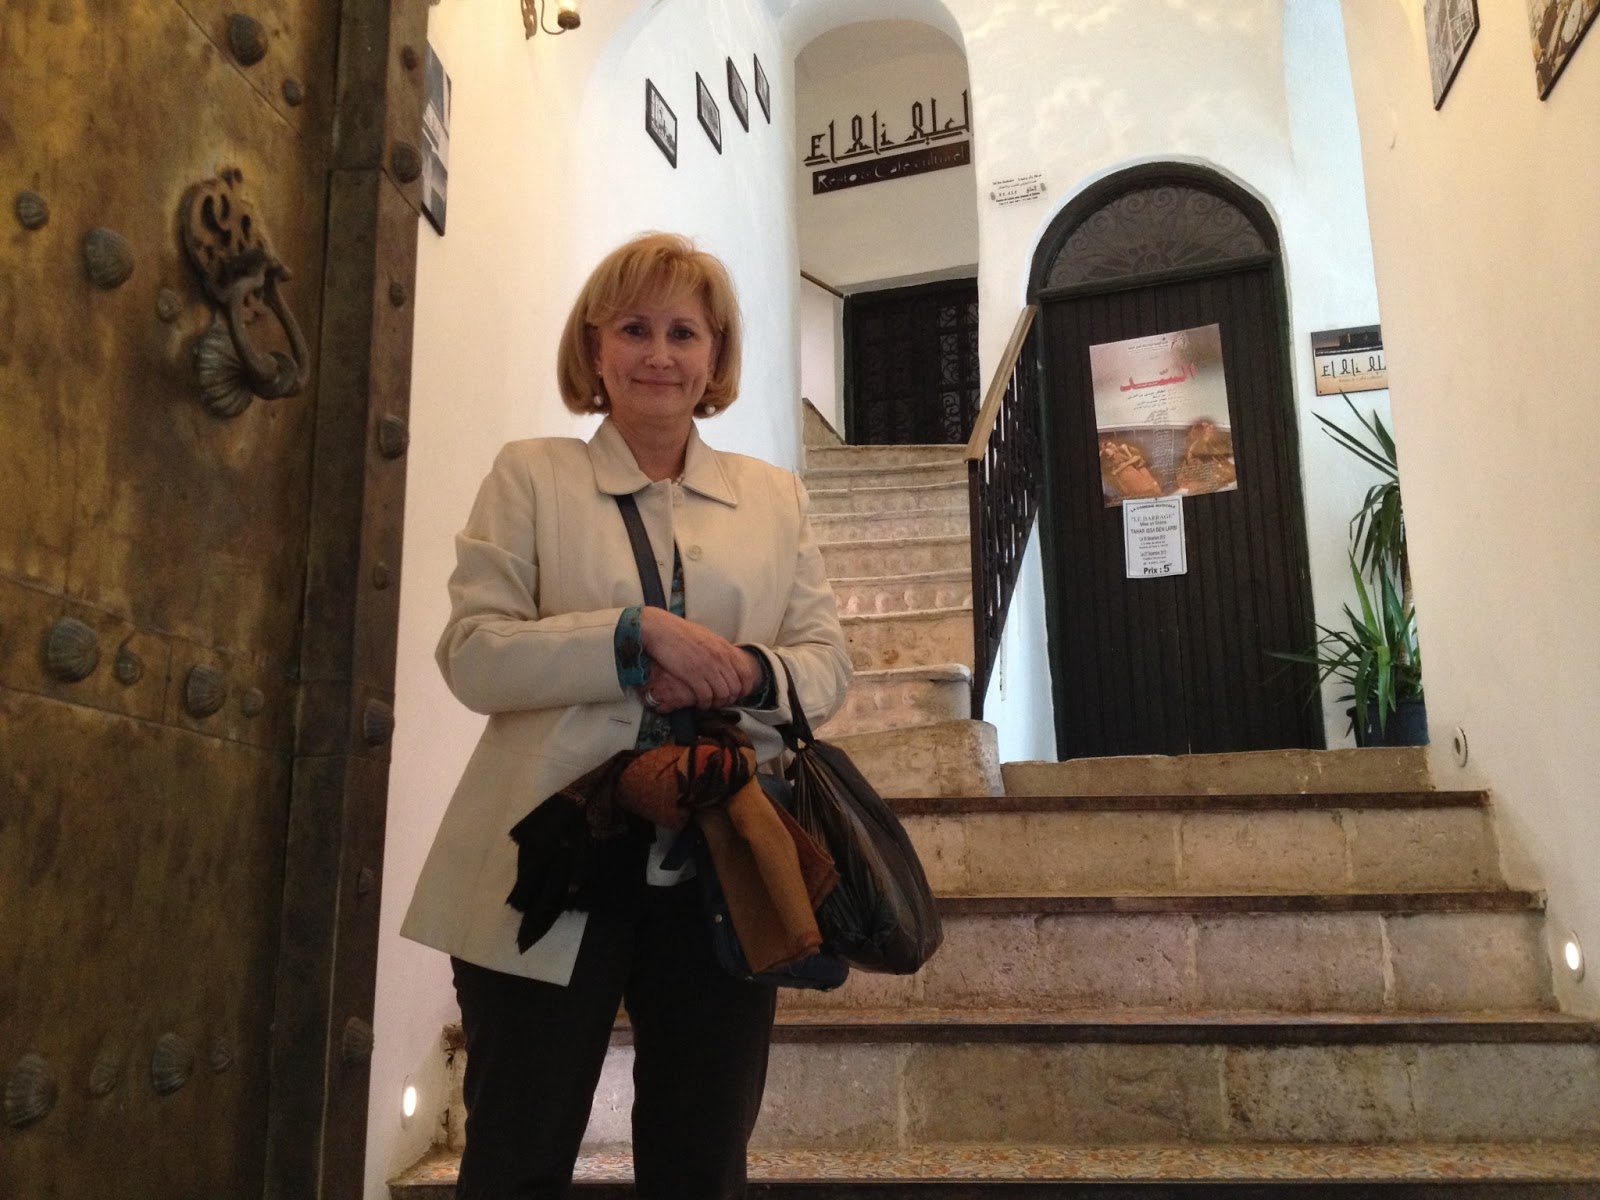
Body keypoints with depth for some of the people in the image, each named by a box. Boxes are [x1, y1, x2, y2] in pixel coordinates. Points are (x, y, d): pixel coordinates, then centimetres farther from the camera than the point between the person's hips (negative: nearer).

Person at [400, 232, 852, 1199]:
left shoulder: (777, 496, 13)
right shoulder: (530, 476, 5)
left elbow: (829, 659, 6)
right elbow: (474, 655, -6)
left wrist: (748, 674, -16)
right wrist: (639, 632, -19)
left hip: (720, 876, 3)